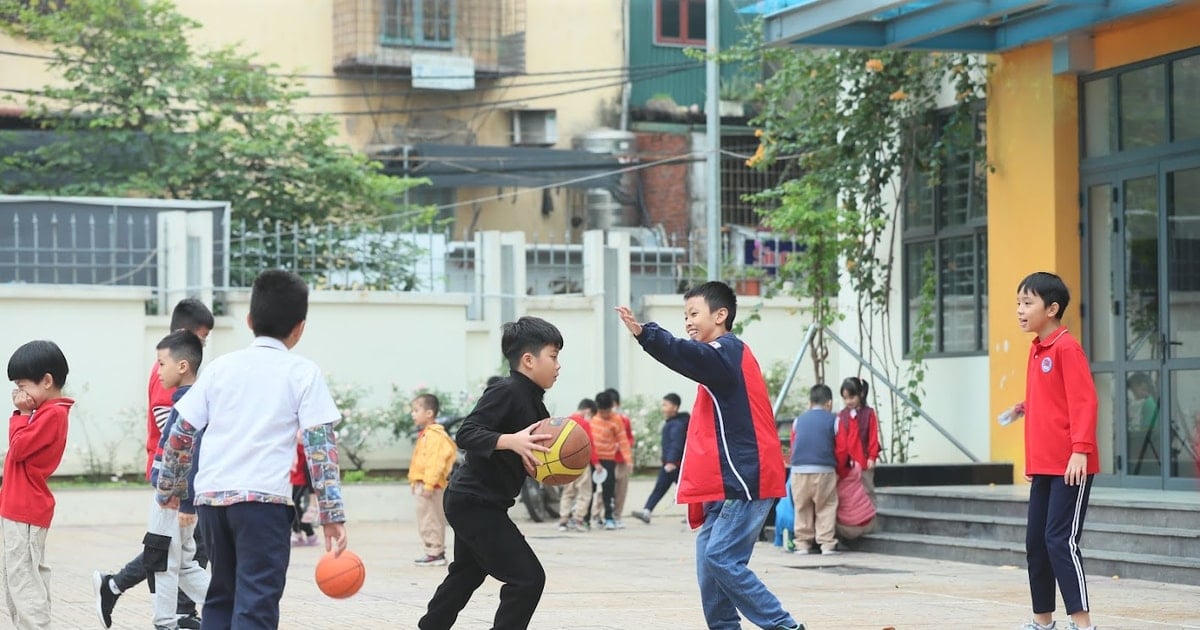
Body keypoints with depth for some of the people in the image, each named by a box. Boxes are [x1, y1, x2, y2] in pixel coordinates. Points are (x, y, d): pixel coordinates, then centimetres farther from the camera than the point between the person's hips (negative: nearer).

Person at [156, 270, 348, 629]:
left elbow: (181, 433, 13)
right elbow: (321, 445, -4)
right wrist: (333, 516, -5)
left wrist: (169, 488, 26)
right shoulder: (303, 373, 3)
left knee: (221, 596, 18)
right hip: (264, 498, -4)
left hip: (211, 496, 4)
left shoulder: (221, 367, 13)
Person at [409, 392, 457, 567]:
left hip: (431, 485, -11)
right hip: (423, 484, 11)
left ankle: (434, 553, -5)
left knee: (430, 521, -8)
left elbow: (435, 462, -23)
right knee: (430, 520, 14)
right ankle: (437, 551, 19)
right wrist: (416, 482, 24)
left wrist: (428, 484, -26)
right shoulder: (426, 434, 18)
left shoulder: (434, 435, -16)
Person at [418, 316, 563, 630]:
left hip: (476, 503, 11)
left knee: (466, 575, 27)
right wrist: (511, 441, -39)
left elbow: (531, 461, 14)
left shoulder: (533, 403, 9)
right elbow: (466, 434, -27)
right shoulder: (506, 391, -18)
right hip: (476, 503, -11)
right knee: (527, 578, -13)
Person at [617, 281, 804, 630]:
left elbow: (688, 355, -31)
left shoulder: (727, 351, -10)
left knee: (720, 558, -15)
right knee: (709, 556, 5)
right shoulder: (725, 356, 20)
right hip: (728, 482, 10)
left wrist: (644, 333, -44)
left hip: (745, 481, -10)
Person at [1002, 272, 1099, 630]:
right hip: (1042, 465, 9)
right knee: (1036, 542, 11)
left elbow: (1084, 401, -17)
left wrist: (1080, 450, -23)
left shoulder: (1066, 347, -11)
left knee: (1060, 540, -12)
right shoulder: (1036, 349, 14)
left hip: (1070, 466, -9)